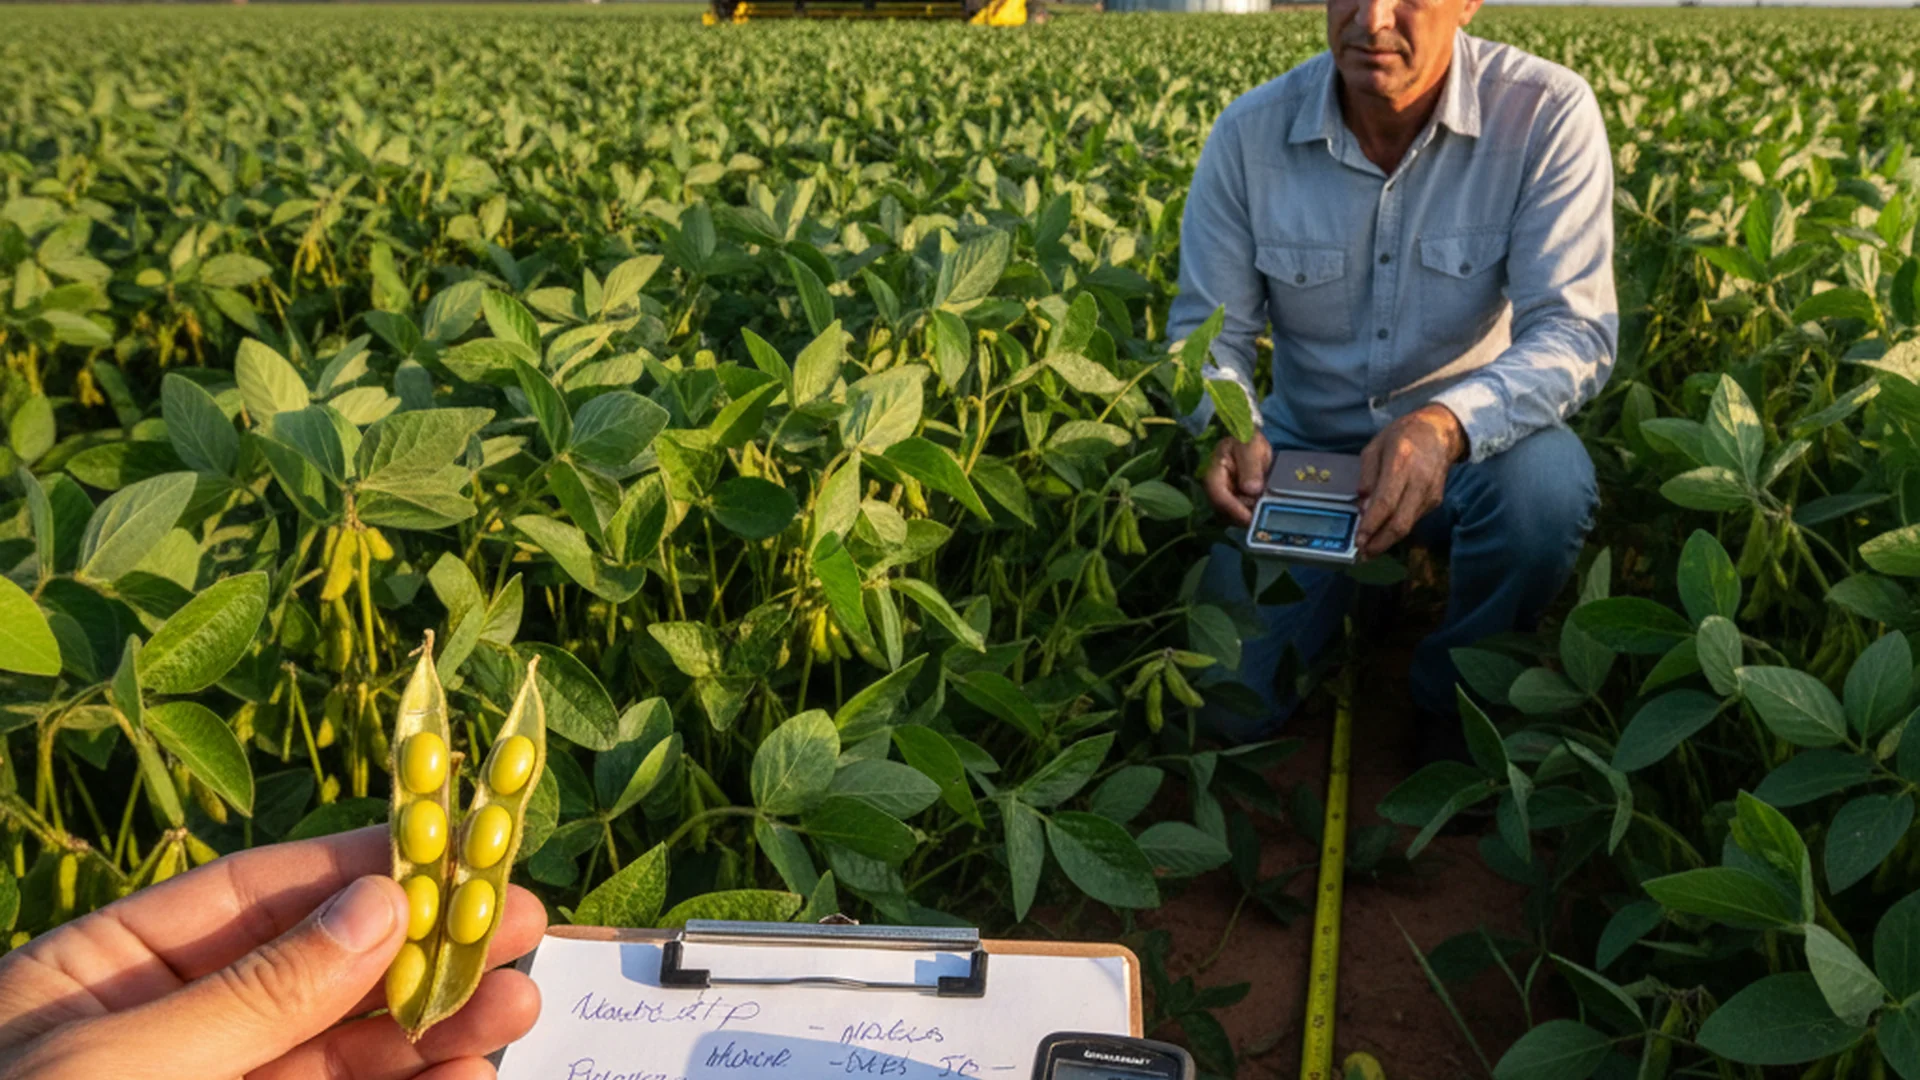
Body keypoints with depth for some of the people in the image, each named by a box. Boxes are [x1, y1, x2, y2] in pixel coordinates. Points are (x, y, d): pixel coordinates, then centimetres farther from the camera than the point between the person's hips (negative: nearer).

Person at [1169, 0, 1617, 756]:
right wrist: (1227, 424, -30)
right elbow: (1206, 333, -6)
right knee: (1223, 706, -14)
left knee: (1544, 480, -37)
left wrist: (1446, 423, -44)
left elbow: (1575, 332, -23)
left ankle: (1454, 700, -4)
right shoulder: (1250, 134, -11)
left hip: (1476, 450, -1)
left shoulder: (1547, 116, -17)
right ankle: (1338, 604, 24)